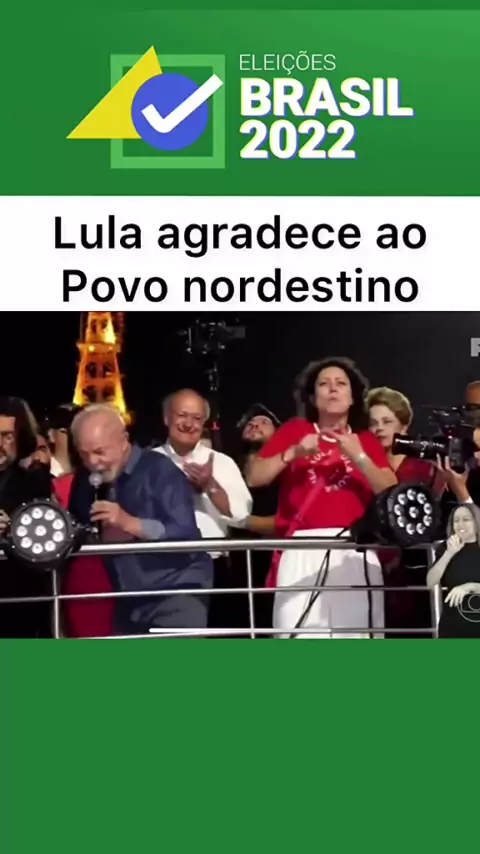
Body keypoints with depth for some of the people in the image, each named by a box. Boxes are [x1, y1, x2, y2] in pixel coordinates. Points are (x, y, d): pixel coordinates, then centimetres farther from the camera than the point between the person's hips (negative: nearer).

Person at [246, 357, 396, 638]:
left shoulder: (367, 440, 18)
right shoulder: (295, 430, 15)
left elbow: (391, 493, 6)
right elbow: (254, 478, 7)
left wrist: (359, 456, -4)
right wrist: (293, 452, -3)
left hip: (354, 553, 1)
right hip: (303, 552, -1)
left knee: (355, 632, -6)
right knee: (300, 631, -11)